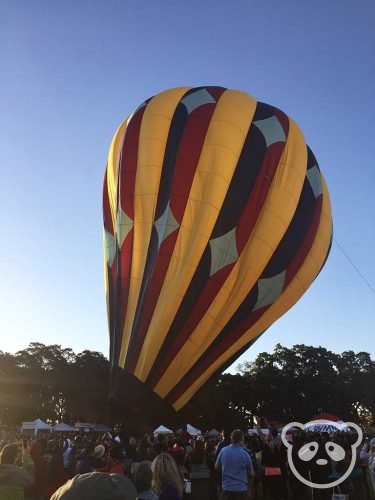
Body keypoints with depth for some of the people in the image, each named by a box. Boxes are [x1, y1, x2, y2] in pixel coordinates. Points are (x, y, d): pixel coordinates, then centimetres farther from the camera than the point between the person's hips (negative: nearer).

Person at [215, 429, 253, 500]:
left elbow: (216, 467, 8)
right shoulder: (245, 454, -15)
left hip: (226, 488, 2)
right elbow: (251, 473, -2)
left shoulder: (223, 451, -7)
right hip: (241, 489, -2)